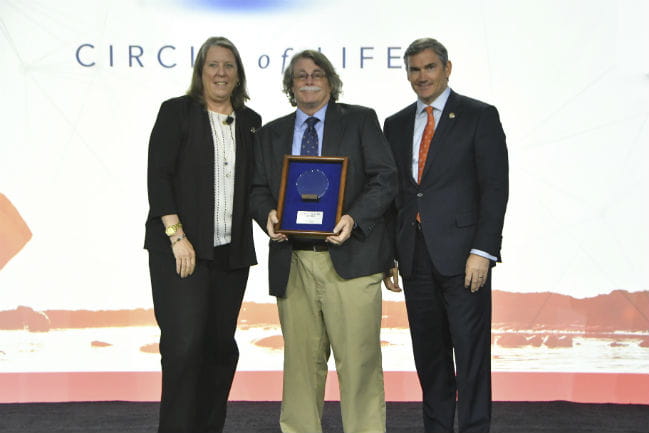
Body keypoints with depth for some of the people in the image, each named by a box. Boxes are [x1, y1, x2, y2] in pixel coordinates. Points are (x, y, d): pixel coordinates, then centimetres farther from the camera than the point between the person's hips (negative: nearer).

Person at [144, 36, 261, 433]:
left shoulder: (250, 122, 14)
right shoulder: (176, 111, 2)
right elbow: (158, 176, -6)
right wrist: (177, 237, -13)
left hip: (232, 251, 4)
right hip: (181, 247, -4)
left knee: (221, 345, 7)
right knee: (184, 343, -11)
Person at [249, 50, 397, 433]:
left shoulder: (361, 120, 8)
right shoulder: (271, 134, 19)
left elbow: (385, 179, -1)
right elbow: (258, 190, 15)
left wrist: (353, 219, -17)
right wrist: (268, 214, -9)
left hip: (349, 256, -3)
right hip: (293, 263, 3)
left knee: (359, 359, -3)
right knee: (301, 359, 7)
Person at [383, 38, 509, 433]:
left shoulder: (480, 116, 0)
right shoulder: (396, 125, 14)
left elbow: (495, 188, -6)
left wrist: (482, 251, -14)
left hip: (462, 252, -5)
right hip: (414, 257, 5)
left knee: (471, 352, -2)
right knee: (428, 353, 11)